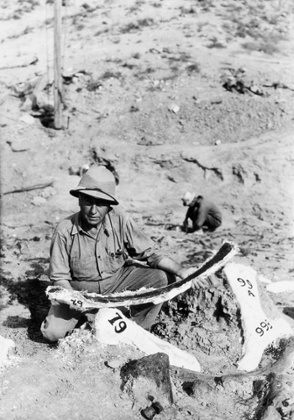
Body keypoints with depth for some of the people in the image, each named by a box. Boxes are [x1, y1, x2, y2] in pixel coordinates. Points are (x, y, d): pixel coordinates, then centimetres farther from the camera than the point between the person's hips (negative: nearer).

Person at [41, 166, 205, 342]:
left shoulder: (120, 220, -18)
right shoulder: (65, 231, -20)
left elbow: (148, 254, -14)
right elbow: (59, 276, -12)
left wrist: (181, 271, -29)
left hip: (117, 280, 1)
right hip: (80, 289, 0)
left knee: (163, 278, -21)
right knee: (53, 331, -21)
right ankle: (89, 315, 12)